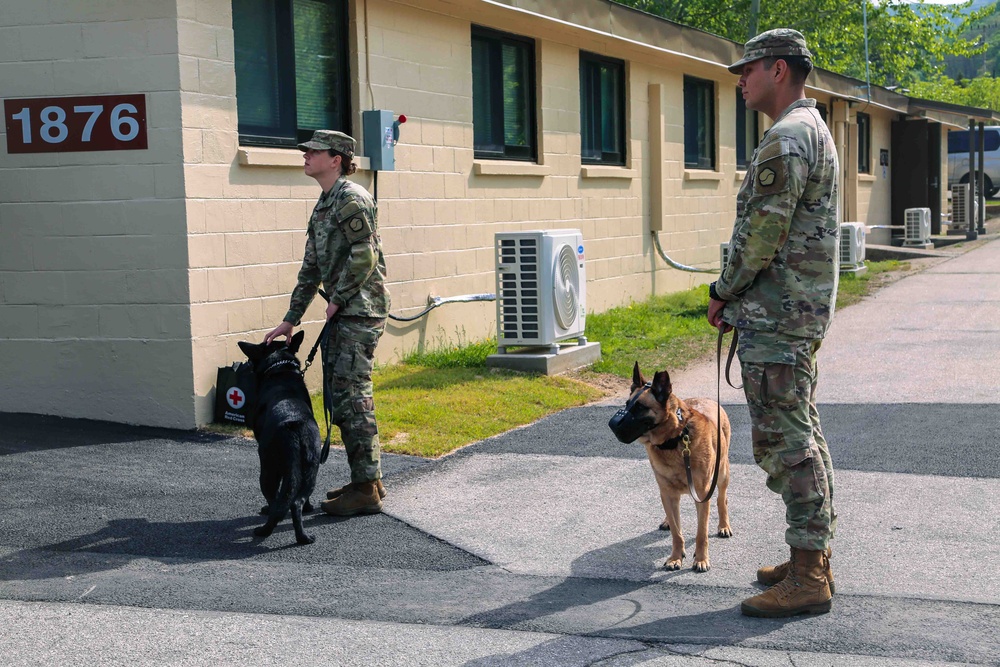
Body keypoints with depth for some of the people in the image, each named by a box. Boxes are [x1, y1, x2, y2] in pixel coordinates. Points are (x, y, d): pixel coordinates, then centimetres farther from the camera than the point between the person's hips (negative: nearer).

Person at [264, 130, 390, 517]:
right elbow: (311, 268, 23)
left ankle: (366, 491, -4)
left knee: (351, 397, -9)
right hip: (342, 314, 10)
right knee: (338, 396, 13)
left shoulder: (352, 199, -11)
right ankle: (367, 479, 21)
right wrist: (290, 320, 21)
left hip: (361, 311, -10)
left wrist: (337, 299, -13)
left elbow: (364, 256, -22)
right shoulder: (325, 204, 19)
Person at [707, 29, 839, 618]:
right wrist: (740, 299, 16)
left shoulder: (786, 138, -16)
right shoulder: (815, 131, 19)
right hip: (806, 310, 11)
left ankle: (807, 580, -5)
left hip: (777, 316, -11)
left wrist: (724, 292, -5)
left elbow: (763, 232, -20)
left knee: (786, 440, -9)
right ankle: (814, 560, 23)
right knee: (802, 434, 15)